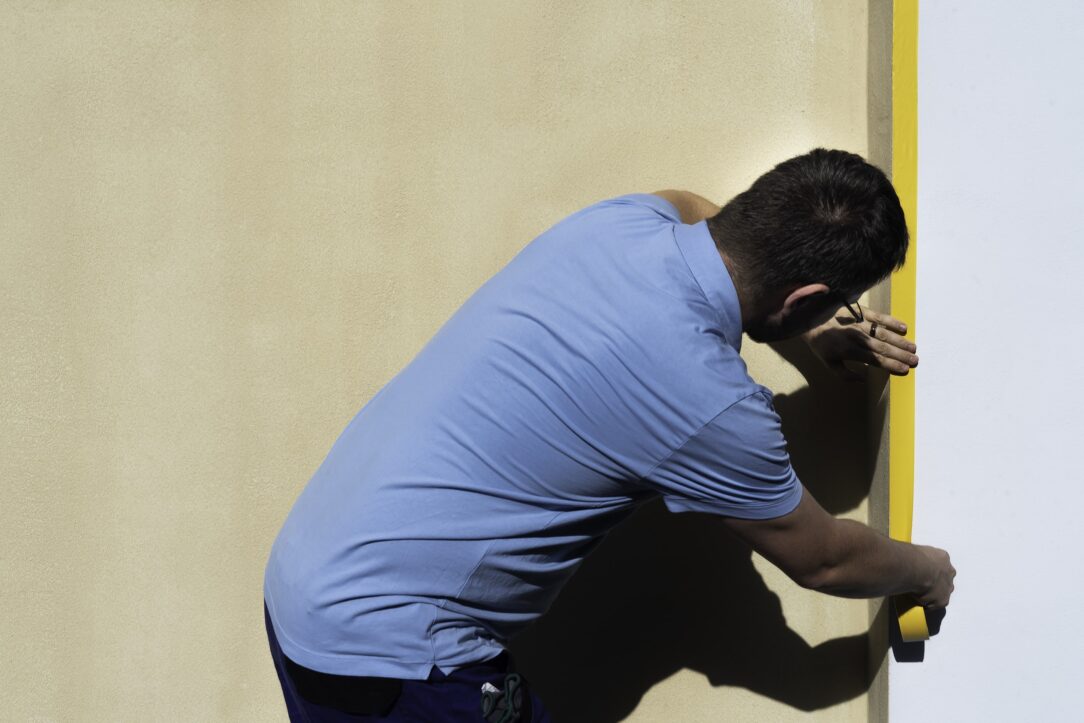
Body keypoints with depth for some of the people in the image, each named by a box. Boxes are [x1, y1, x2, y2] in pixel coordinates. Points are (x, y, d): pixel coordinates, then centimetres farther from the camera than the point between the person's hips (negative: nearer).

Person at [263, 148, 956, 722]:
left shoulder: (622, 220, -2)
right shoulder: (712, 403, -22)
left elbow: (686, 205, 27)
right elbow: (822, 561, -2)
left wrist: (811, 329, 31)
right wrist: (926, 572, 19)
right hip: (388, 653, -8)